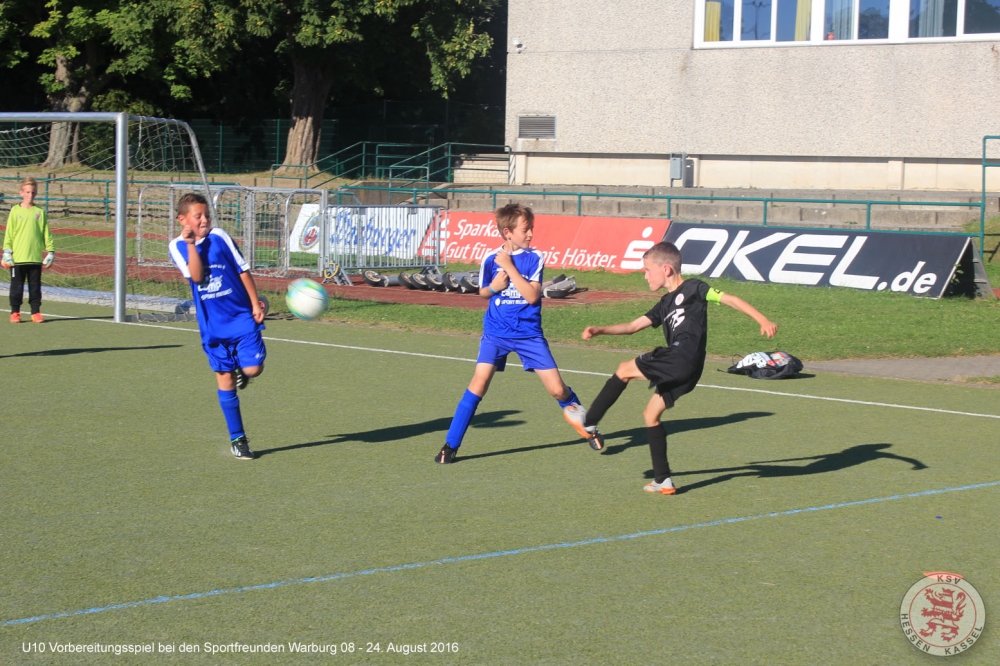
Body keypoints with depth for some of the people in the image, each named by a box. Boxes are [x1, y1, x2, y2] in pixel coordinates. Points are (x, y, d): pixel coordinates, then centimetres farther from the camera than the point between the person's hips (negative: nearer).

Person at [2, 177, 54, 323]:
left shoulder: (40, 212, 5)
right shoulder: (15, 211, 2)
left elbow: (47, 234, 9)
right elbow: (8, 234, 2)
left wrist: (50, 251, 5)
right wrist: (7, 252, -4)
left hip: (35, 258, 1)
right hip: (17, 258, -1)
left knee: (35, 286, 6)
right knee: (17, 286, 4)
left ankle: (36, 312, 13)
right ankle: (15, 312, 13)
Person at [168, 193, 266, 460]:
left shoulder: (219, 237, -3)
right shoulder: (178, 246, -1)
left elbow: (243, 270, 2)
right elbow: (196, 276, -15)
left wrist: (255, 304, -1)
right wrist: (191, 244, -21)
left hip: (242, 317, -1)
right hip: (212, 325, 1)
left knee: (252, 368, -13)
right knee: (225, 380, 3)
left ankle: (244, 371, 26)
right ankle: (237, 439, 13)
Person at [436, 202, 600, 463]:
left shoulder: (535, 258, -7)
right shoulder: (490, 259, -4)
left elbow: (532, 296, -19)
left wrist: (509, 267, -21)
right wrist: (494, 286, -10)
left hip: (529, 333, 0)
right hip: (496, 332, 0)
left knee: (557, 389, -2)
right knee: (480, 381, -15)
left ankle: (575, 412, 35)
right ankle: (451, 444, -9)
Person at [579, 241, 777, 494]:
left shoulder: (692, 289, 2)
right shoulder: (665, 304, 26)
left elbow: (729, 299, -4)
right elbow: (633, 326, 27)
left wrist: (763, 320, -13)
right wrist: (600, 330, 14)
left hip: (683, 358, -9)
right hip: (680, 370, 9)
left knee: (625, 370, -2)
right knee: (651, 414, 13)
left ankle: (589, 422, 9)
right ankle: (663, 480, 15)